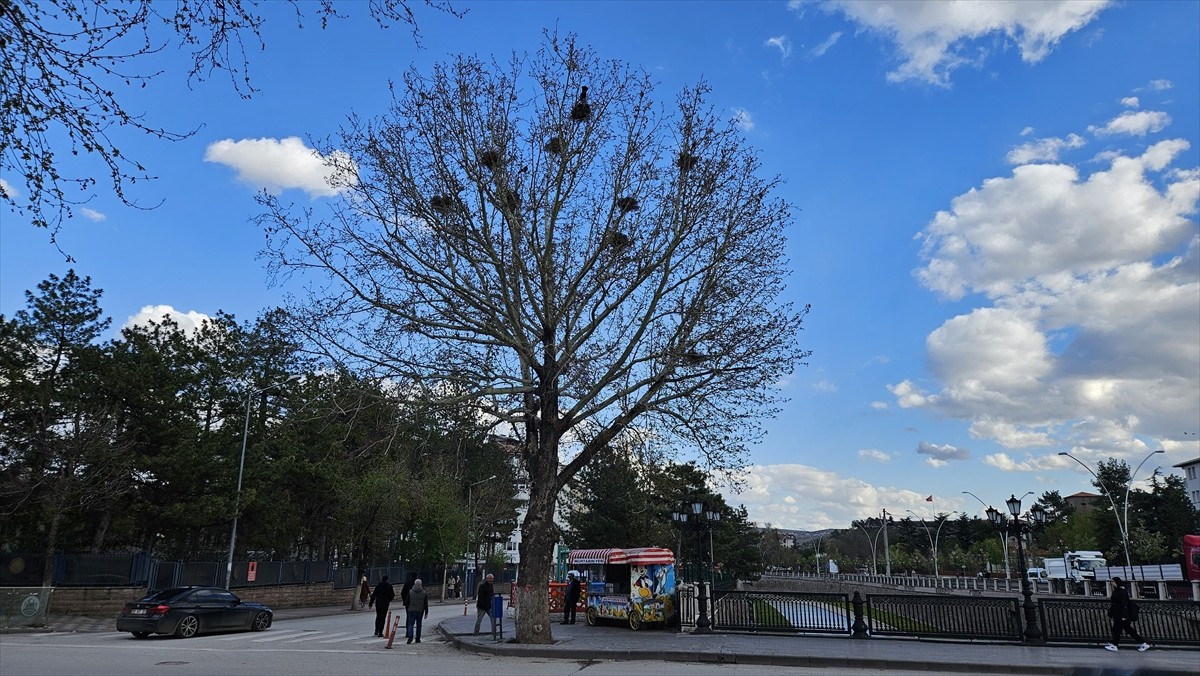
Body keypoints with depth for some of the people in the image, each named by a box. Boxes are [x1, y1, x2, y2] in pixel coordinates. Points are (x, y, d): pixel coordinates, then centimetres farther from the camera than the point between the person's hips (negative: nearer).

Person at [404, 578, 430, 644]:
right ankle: (418, 639, 13)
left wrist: (407, 610, 17)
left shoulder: (410, 592, -2)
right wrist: (426, 613, 6)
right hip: (420, 611, 1)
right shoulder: (424, 593, -2)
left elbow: (407, 602, 2)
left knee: (410, 624, 3)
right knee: (419, 625, 11)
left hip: (411, 610, -1)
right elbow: (426, 604, 1)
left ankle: (410, 636, -18)